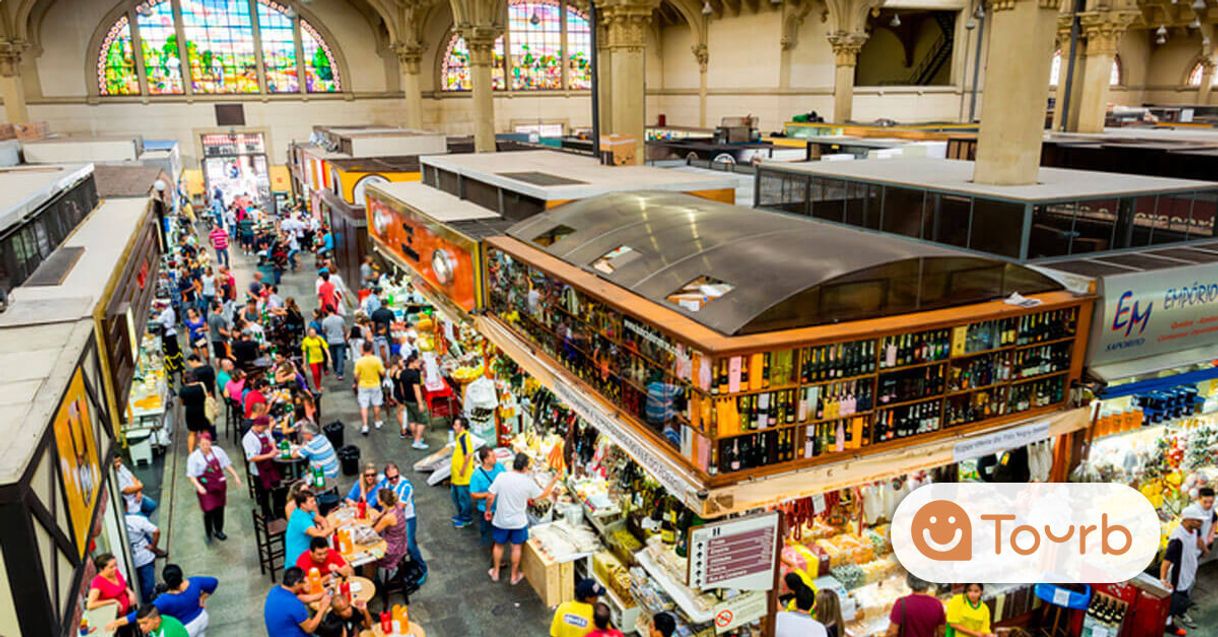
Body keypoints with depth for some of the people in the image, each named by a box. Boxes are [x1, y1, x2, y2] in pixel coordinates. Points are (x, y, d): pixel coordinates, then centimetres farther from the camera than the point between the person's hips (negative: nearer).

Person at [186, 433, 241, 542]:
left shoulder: (217, 451, -4)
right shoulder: (194, 457, -13)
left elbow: (227, 465, 7)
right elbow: (191, 475, -12)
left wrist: (236, 476, 3)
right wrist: (198, 486, -26)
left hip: (219, 485, 4)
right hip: (205, 488, -4)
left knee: (219, 509, 14)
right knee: (209, 510, -6)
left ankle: (218, 531, 35)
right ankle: (208, 533, 18)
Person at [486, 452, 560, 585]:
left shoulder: (501, 477, -16)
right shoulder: (528, 482, -17)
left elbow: (491, 497, -12)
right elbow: (543, 495, -4)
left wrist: (488, 510, 6)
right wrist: (553, 482, 8)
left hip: (500, 520, 1)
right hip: (518, 522, -1)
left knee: (498, 545, 22)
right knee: (516, 547, 18)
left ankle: (495, 572, 37)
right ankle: (514, 576, 30)